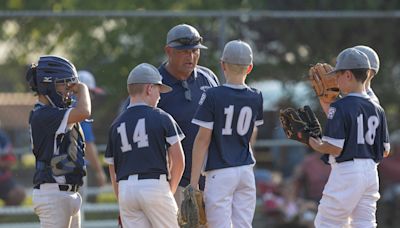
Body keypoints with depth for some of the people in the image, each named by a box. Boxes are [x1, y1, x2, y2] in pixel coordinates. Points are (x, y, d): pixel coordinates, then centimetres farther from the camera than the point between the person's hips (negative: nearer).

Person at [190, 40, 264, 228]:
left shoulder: (212, 96, -11)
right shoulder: (256, 98, 3)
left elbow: (203, 139, -10)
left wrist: (193, 182, -8)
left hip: (220, 173, -5)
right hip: (247, 173, 5)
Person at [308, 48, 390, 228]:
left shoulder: (340, 107, -13)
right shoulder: (377, 109, 8)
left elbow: (335, 148, -18)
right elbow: (385, 151, 11)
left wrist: (315, 145, 1)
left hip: (346, 171, -7)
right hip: (371, 172, 7)